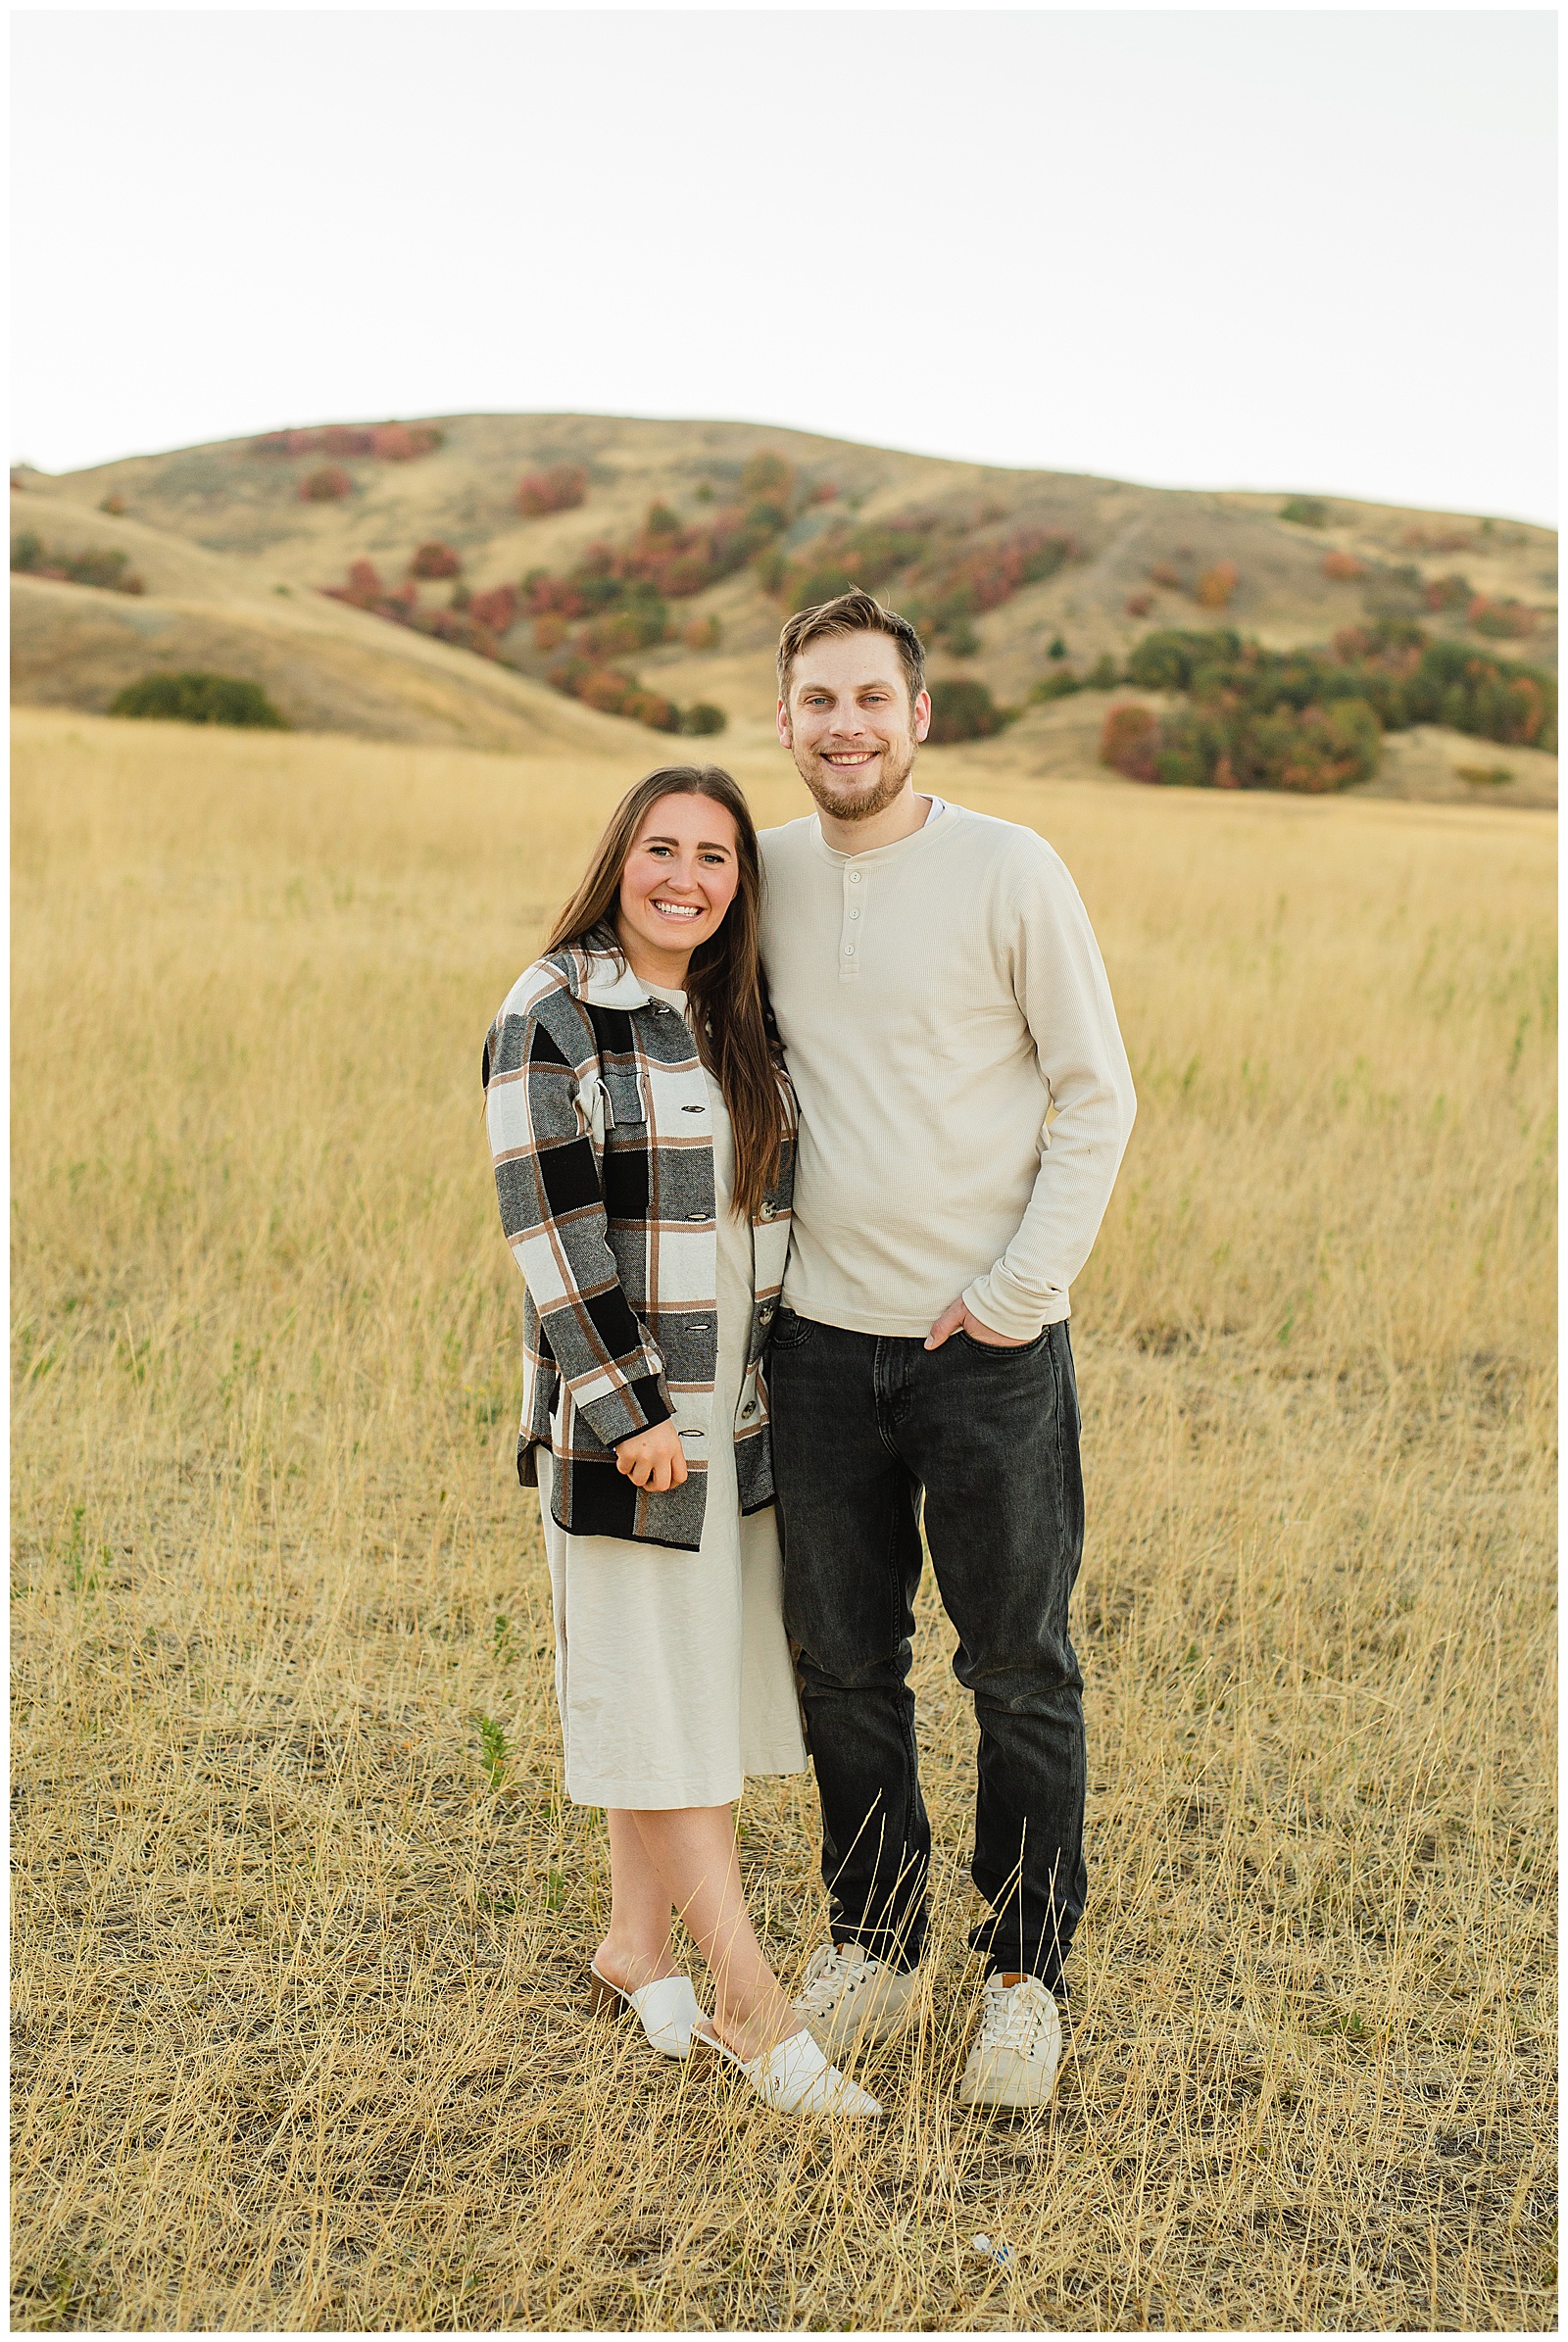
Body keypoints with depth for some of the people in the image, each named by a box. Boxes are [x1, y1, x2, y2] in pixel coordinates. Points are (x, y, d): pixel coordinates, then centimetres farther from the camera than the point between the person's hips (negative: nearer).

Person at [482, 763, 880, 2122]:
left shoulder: (741, 1019, 9)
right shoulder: (550, 1017, -10)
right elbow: (549, 1228, -14)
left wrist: (792, 1382, 12)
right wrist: (628, 1410, -17)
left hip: (742, 1408, 7)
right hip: (621, 1409, -6)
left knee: (711, 1679, 12)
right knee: (655, 1692, 0)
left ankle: (636, 1948, 28)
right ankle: (752, 2000, 8)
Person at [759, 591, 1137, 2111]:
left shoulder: (1010, 872, -7)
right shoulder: (765, 874, 6)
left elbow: (1096, 1095, -5)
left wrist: (1022, 1290, -12)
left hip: (991, 1344, -3)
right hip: (822, 1339, 4)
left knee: (1017, 1671, 7)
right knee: (843, 1660, 13)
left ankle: (1025, 1972, 23)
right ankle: (871, 1945, 31)